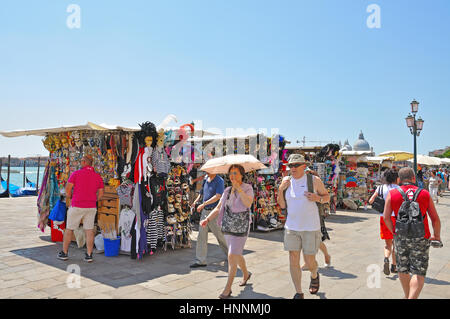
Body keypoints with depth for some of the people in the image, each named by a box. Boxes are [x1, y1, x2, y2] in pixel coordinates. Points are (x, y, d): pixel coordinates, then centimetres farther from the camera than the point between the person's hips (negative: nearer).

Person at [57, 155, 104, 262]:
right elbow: (100, 195, 3)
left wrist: (70, 197, 11)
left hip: (76, 206, -2)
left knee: (69, 229, 12)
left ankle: (64, 253, 22)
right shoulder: (98, 176, 3)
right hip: (91, 207, 3)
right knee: (89, 230, 6)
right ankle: (89, 255, 6)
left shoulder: (76, 173, -6)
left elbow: (67, 189, -7)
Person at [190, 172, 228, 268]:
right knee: (201, 237, 6)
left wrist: (203, 204, -22)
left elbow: (218, 196, -22)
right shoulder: (206, 179, 11)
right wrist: (196, 201, 9)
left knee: (220, 236, 6)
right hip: (204, 211, 7)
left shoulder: (219, 181, -12)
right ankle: (200, 261, 14)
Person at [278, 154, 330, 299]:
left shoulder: (314, 180, -4)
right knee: (293, 261, 2)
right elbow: (282, 205, 7)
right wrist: (280, 190, -9)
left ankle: (314, 276, 40)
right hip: (291, 227, 3)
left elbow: (327, 197, 7)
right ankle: (299, 293, 18)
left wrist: (317, 198, -14)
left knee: (310, 261, 5)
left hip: (311, 228, -2)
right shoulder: (286, 181, 4)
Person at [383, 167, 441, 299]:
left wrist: (394, 232, 9)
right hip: (421, 239, -1)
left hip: (401, 237, 1)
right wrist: (436, 236, 19)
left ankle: (407, 296, 31)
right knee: (419, 273, 2)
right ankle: (412, 297, -14)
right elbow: (435, 219, 5)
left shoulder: (392, 194, 0)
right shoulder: (425, 194, 2)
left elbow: (386, 217, -5)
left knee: (403, 270, 17)